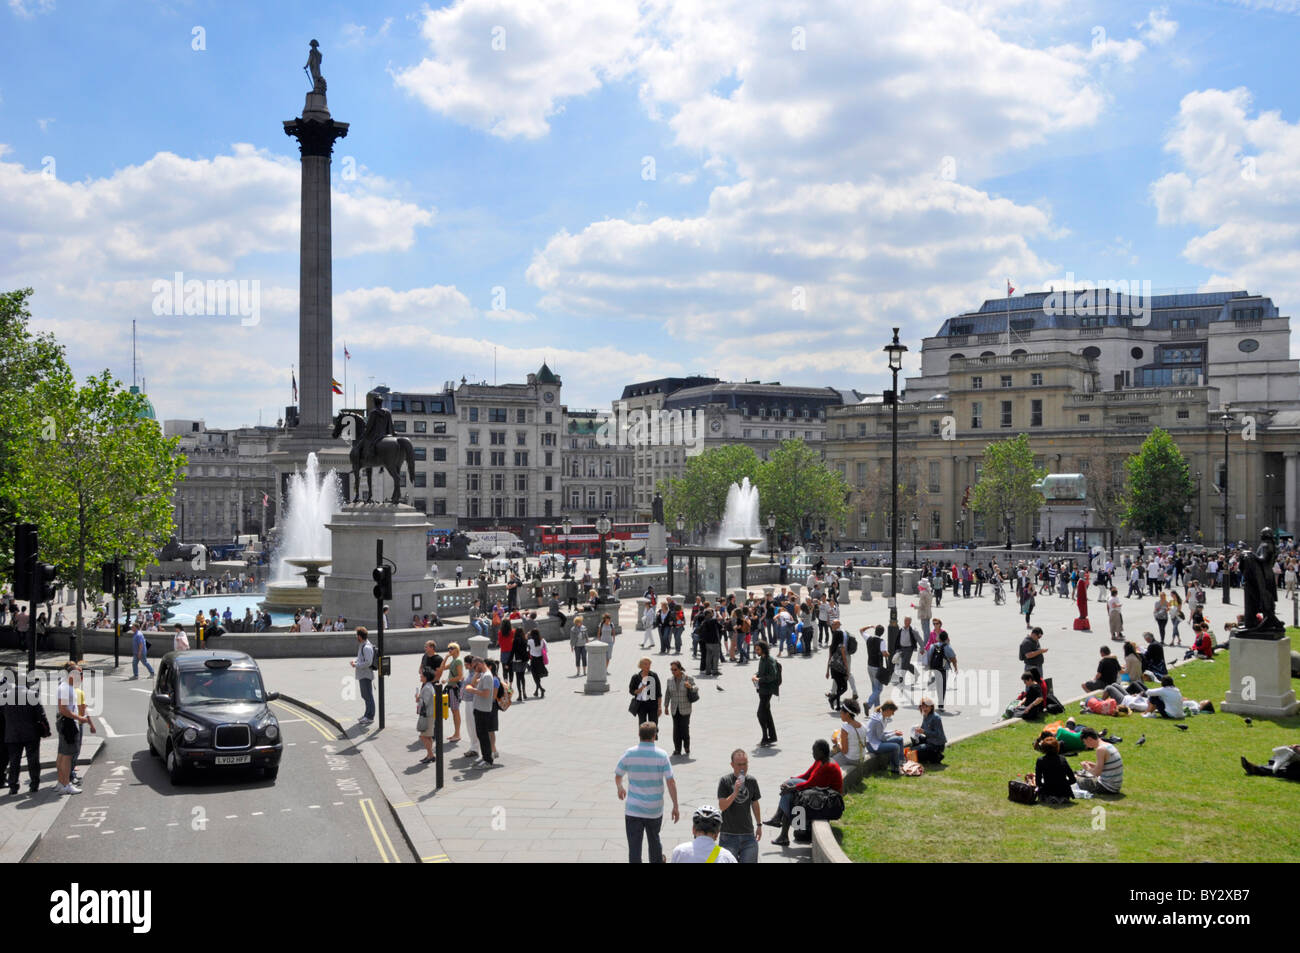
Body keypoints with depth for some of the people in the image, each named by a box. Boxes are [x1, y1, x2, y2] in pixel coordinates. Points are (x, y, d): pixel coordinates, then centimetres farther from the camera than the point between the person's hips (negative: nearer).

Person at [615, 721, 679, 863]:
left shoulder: (629, 754, -7)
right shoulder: (662, 755, -9)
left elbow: (618, 776, 5)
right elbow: (671, 782, -11)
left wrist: (620, 789, 27)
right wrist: (675, 807, -4)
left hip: (633, 809, -1)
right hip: (655, 809, 1)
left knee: (634, 846, 0)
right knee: (654, 840, 23)